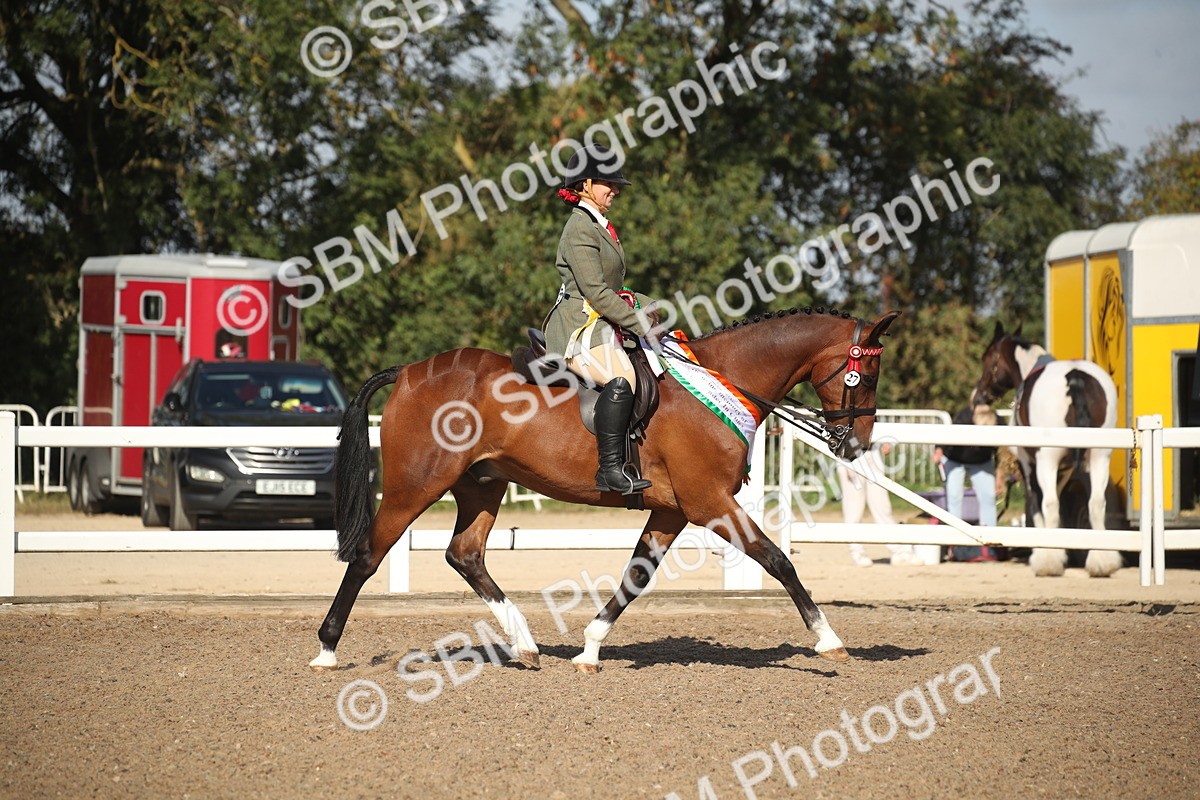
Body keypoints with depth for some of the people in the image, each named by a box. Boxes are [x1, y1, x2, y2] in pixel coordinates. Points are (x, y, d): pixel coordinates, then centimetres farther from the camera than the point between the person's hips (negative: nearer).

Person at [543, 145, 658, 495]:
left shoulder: (600, 227, 21)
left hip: (599, 324, 11)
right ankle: (610, 469, -38)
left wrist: (643, 306, 10)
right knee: (621, 378, -34)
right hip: (579, 327, -11)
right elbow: (596, 293, -18)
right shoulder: (580, 228, -11)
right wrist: (641, 325, -17)